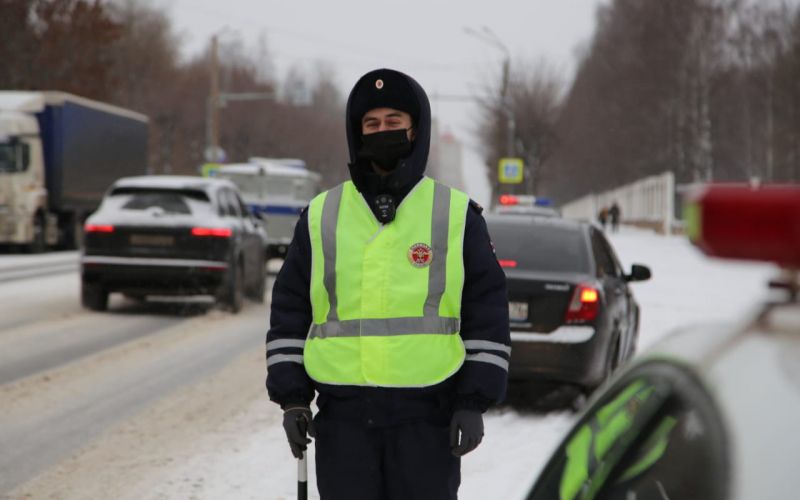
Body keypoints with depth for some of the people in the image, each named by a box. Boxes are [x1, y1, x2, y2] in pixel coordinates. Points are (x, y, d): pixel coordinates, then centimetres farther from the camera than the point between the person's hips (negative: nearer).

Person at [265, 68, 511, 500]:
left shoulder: (456, 216, 3)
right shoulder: (321, 218, 8)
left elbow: (487, 313, 2)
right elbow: (289, 312, 11)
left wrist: (475, 403, -5)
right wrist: (292, 398, 2)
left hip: (427, 414, -2)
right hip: (344, 415, 2)